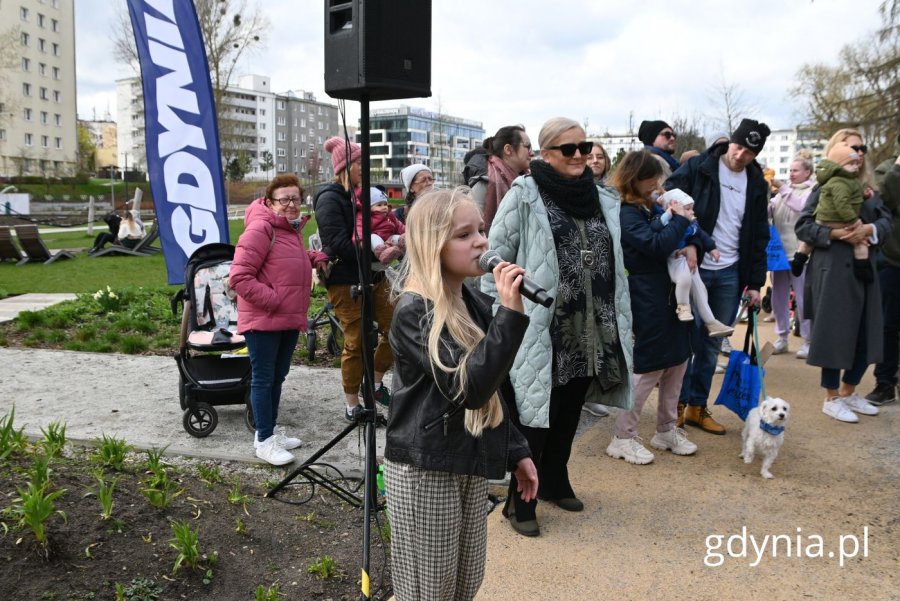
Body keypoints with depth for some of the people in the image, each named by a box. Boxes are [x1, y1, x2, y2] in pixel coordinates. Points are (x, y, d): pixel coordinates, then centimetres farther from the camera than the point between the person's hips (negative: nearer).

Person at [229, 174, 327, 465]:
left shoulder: (293, 229, 13)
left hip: (290, 320, 9)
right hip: (263, 320, -9)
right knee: (263, 378, 0)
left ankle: (270, 430, 31)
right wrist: (272, 300, -22)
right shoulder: (260, 229, -16)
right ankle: (264, 441, 10)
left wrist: (314, 256, 10)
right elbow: (239, 277, -21)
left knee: (278, 376, 17)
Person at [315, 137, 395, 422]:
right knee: (356, 343, 0)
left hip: (373, 277, 8)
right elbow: (340, 245, -21)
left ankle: (376, 382, 26)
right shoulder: (330, 199, -12)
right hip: (345, 282, -8)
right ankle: (352, 406, 16)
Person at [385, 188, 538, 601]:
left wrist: (516, 451, 15)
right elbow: (469, 387, -29)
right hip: (424, 470, -7)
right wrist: (511, 312, -32)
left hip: (469, 465, 8)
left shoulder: (477, 302, 5)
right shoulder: (414, 311, -20)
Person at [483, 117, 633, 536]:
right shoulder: (524, 197, -8)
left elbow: (615, 266, 15)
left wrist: (618, 325, 13)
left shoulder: (603, 199, 10)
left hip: (589, 333, 6)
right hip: (540, 331, -6)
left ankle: (555, 481, 38)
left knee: (568, 415, 19)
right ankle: (520, 501, 18)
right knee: (535, 416, 2)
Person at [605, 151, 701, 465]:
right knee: (649, 368, -3)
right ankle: (622, 438, 10)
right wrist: (680, 220, -14)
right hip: (647, 301, -8)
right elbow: (656, 245, -25)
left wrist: (695, 244, -7)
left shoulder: (655, 206, 11)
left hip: (671, 297, 8)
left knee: (677, 361, 13)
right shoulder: (624, 214, -14)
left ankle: (666, 430, 28)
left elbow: (691, 233, 14)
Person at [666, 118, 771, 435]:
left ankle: (697, 406, 21)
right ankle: (678, 402, 16)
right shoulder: (697, 168, -6)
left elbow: (759, 236, 12)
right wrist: (686, 243, -25)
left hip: (729, 274, 5)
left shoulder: (757, 183, 9)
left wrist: (755, 282, 9)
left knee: (711, 344, 10)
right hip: (694, 267, -4)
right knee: (687, 338, 1)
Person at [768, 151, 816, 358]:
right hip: (780, 252, 5)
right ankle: (782, 337, 23)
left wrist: (783, 189, -21)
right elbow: (768, 211, 10)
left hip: (800, 254, -5)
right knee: (778, 298, 10)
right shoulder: (784, 189, 14)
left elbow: (802, 207, -20)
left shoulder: (814, 190, -1)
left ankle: (807, 341, 12)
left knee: (803, 300, 1)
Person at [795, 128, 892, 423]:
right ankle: (831, 399, 14)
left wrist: (870, 229, -14)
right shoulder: (825, 187, -3)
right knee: (835, 333, 0)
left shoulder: (868, 189, 14)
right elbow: (803, 226, -8)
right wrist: (834, 233, -20)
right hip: (833, 272, -6)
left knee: (866, 334, 9)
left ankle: (849, 392, 27)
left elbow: (886, 220, 6)